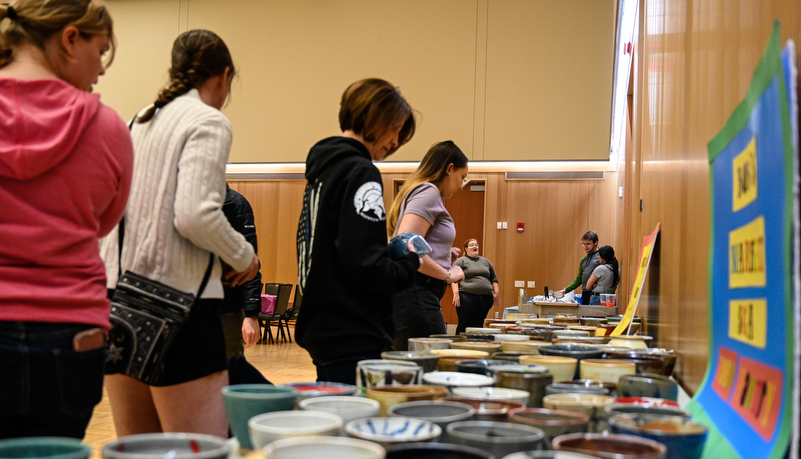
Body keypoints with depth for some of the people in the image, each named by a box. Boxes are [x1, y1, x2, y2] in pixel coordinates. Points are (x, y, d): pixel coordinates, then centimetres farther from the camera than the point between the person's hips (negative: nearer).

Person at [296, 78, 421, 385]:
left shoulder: (321, 168, 14)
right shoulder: (360, 173, -15)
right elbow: (365, 264, -23)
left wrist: (390, 249, 12)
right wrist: (409, 264, -5)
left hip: (322, 331, 10)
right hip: (353, 339, -10)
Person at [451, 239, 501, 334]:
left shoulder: (485, 261, 19)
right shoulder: (461, 261, 4)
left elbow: (494, 279, 21)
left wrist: (496, 293, 10)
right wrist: (456, 294, -15)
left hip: (485, 299, 4)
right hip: (467, 297, -4)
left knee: (479, 325, 4)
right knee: (464, 324, -4)